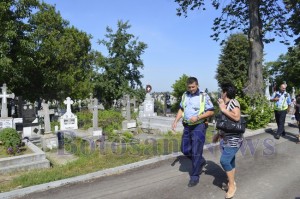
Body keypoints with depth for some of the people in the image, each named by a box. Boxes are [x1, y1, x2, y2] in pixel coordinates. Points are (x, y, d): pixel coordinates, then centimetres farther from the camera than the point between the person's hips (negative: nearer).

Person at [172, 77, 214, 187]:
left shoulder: (204, 96, -10)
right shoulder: (185, 95, 6)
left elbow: (211, 111, -8)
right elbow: (181, 109, 16)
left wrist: (198, 117, -21)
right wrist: (176, 121, 3)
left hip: (199, 126, -6)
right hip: (187, 126, 6)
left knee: (196, 152, -2)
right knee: (185, 150, 11)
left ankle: (194, 176, 13)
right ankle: (201, 162, 36)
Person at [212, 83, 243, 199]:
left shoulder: (233, 102, -15)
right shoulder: (226, 104, 11)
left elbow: (237, 117, -31)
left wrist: (223, 109, -23)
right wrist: (218, 134, 23)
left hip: (234, 139, -9)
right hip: (227, 139, 9)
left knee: (224, 160, -14)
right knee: (230, 161, 15)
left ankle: (232, 185, 2)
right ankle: (231, 182, 27)